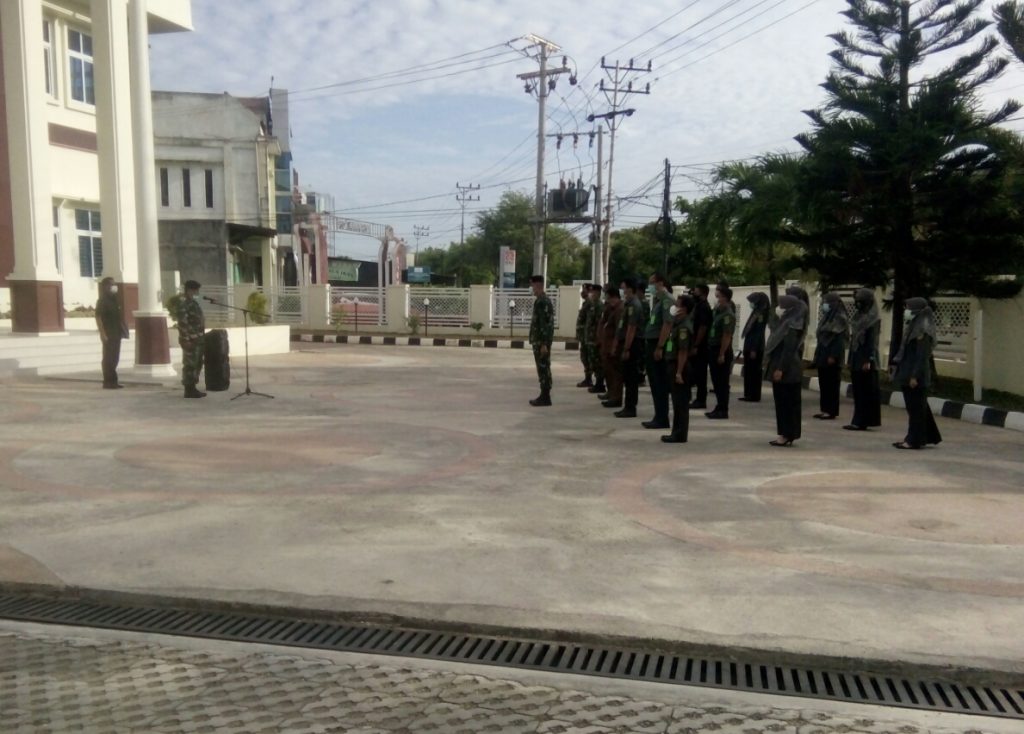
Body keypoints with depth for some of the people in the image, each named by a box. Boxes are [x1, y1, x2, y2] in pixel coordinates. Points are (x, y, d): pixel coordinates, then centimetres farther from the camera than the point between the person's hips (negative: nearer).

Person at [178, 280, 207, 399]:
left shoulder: (195, 304, 16)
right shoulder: (184, 305, -14)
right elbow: (182, 324, -20)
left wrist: (201, 337, 21)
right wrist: (187, 340, -23)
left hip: (198, 340, 10)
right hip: (190, 340, -10)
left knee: (197, 364, 13)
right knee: (190, 365, -5)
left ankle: (192, 388, 20)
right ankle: (189, 390, -1)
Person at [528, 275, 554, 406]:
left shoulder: (543, 301, -16)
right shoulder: (541, 300, 15)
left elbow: (545, 324, -21)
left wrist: (544, 344, -23)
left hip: (541, 341, -10)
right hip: (539, 340, 10)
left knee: (543, 368, -6)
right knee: (543, 368, 12)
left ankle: (545, 397, -2)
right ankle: (544, 395, 17)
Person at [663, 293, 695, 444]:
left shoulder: (684, 327, -18)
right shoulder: (678, 323, 12)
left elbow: (683, 352, -23)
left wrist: (679, 372, -24)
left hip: (679, 367, -10)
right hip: (673, 365, 10)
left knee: (680, 402, -4)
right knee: (678, 401, 13)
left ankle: (680, 434, 0)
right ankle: (677, 432, 20)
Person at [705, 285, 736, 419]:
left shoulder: (728, 315, -16)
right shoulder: (718, 310, 13)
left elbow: (727, 336, -20)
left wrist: (722, 354, -21)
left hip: (722, 352, -9)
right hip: (713, 350, 9)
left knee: (722, 383, -4)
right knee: (717, 382, 14)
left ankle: (723, 410, 2)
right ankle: (719, 408, 21)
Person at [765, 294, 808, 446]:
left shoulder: (791, 325, -15)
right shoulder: (785, 323, 14)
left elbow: (789, 349, -21)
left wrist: (780, 369, -22)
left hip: (786, 370, -10)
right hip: (783, 368, 10)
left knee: (787, 402, -4)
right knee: (783, 402, 11)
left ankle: (787, 435, 1)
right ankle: (786, 434, 16)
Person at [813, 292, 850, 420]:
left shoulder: (840, 318, -11)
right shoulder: (827, 317, 16)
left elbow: (840, 339, -17)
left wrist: (833, 356, -21)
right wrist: (818, 354, 15)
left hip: (831, 356, -9)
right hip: (823, 355, 9)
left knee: (831, 384, -4)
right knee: (823, 384, 10)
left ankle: (831, 411, -1)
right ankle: (825, 409, 15)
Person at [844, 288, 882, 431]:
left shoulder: (873, 318, -11)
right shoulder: (858, 315, 14)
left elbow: (872, 340, -15)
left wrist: (868, 360, -19)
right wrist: (850, 359, 16)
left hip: (865, 359, -9)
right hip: (856, 358, 9)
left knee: (866, 392, -4)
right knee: (858, 391, 9)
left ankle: (860, 422, -3)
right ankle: (859, 421, 13)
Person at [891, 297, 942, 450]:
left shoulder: (922, 330, -15)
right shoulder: (913, 327, 12)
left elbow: (922, 356, -19)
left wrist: (915, 376, -21)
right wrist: (897, 364, 17)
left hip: (915, 375, -9)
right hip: (908, 373, 9)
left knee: (915, 407, -2)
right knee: (916, 407, 14)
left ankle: (914, 440, 4)